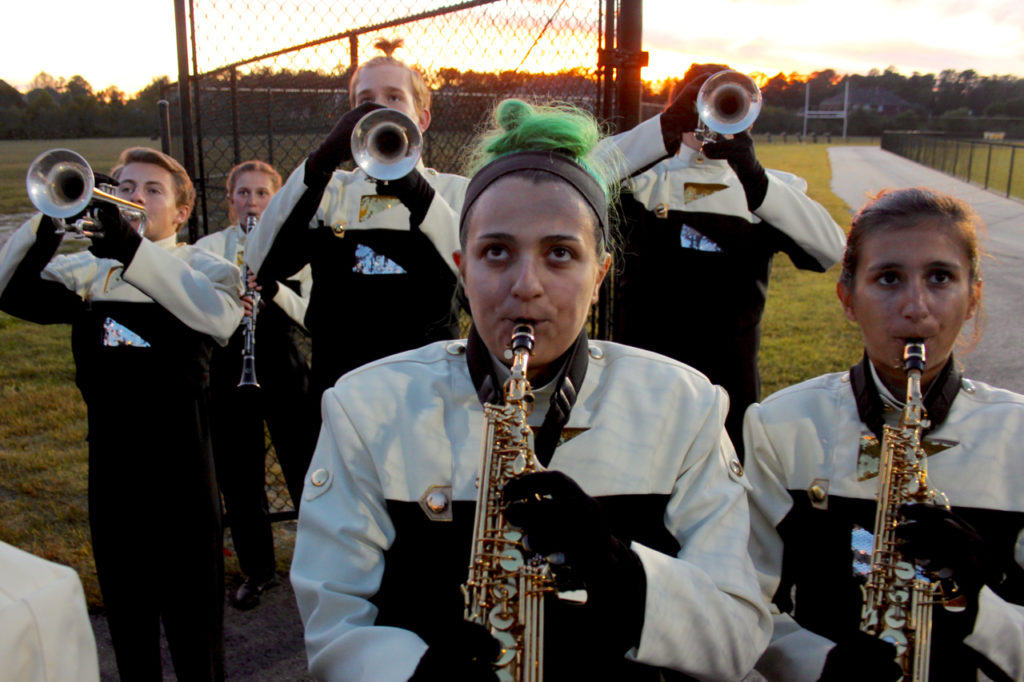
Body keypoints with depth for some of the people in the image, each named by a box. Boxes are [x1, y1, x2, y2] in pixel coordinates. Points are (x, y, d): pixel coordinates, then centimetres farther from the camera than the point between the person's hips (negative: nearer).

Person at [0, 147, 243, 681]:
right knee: (125, 607, 19)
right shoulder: (86, 271, 10)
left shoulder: (201, 267, -2)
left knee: (193, 610, 6)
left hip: (181, 468, -4)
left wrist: (133, 249, -30)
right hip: (110, 466, 4)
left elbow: (220, 315, -24)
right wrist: (46, 223, -19)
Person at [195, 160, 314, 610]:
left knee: (305, 469, 4)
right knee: (239, 476, 9)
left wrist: (275, 288, -21)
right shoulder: (207, 248, 4)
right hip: (229, 371, 2)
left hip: (285, 370, -1)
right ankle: (257, 569, 27)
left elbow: (312, 316, -6)